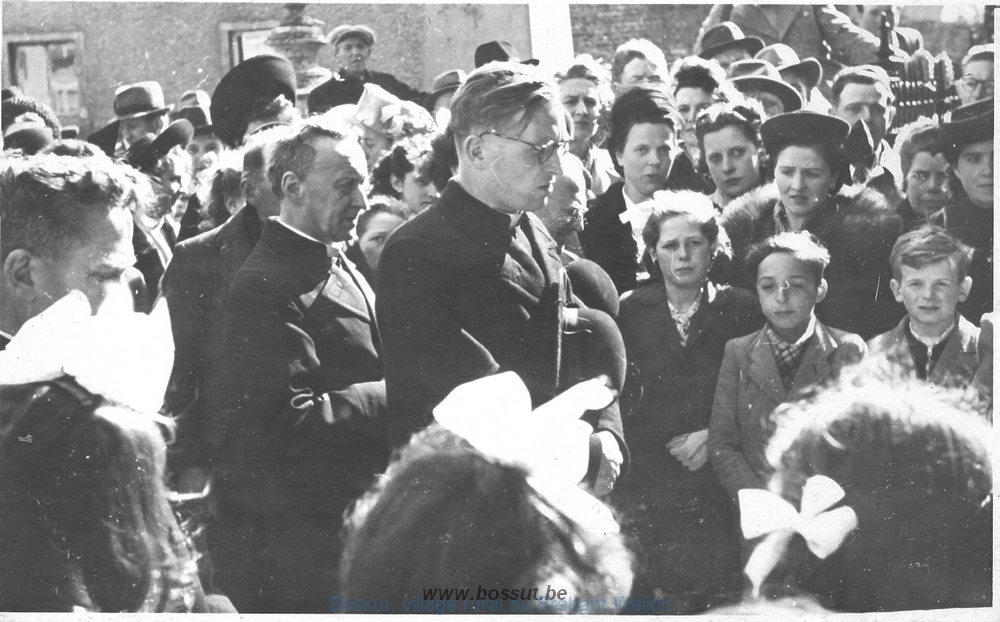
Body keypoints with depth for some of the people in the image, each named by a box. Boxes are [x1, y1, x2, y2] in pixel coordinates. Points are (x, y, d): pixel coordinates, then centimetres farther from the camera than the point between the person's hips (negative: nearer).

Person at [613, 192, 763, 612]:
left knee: (718, 595, -8)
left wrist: (715, 437, -7)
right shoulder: (630, 311, 8)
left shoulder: (743, 310, 6)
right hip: (643, 481, 1)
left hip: (718, 479, 0)